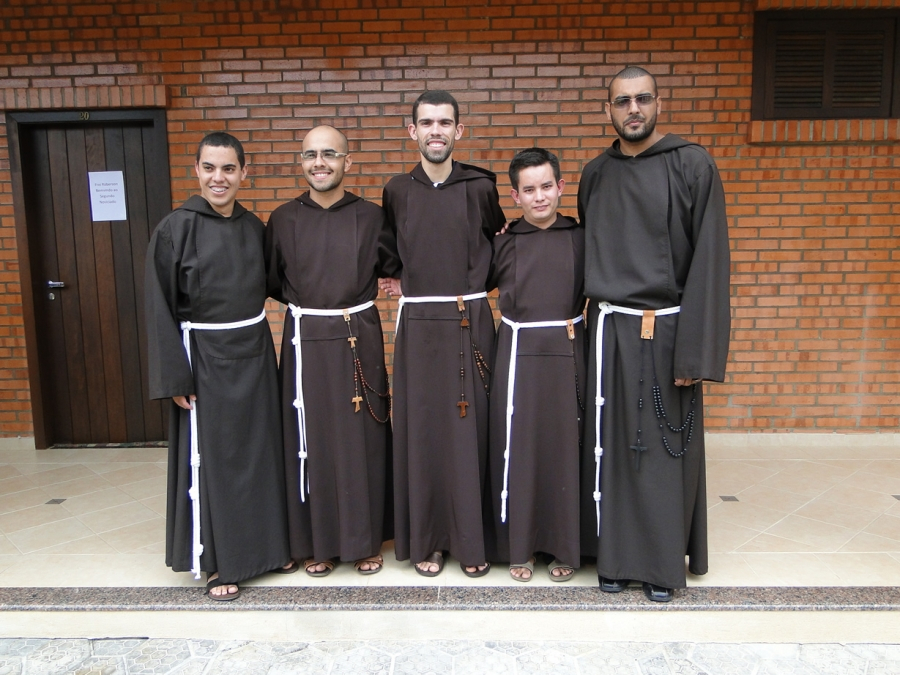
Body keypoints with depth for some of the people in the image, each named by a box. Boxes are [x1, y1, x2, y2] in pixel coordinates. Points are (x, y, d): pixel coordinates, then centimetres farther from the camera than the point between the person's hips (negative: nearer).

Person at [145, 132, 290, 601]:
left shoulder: (254, 228, 5)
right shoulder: (174, 229, -9)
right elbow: (160, 308, -10)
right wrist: (174, 378, -13)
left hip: (254, 354, 5)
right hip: (204, 357, -4)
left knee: (258, 452, 13)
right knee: (210, 459, 5)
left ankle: (262, 545, 30)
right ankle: (216, 561, 21)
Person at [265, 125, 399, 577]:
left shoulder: (370, 216, 1)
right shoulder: (284, 219, 4)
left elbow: (395, 266, 10)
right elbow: (271, 282, 11)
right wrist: (303, 302, 5)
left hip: (360, 339, 0)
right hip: (305, 340, 1)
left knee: (362, 438, 6)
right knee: (310, 439, 7)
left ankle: (365, 539, 23)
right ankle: (316, 541, 23)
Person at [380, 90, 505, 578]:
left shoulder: (481, 187, 0)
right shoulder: (397, 191, 5)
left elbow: (496, 241, 16)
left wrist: (473, 277, 9)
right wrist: (401, 278, 10)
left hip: (471, 323, -1)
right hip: (417, 325, 1)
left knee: (470, 429, 3)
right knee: (420, 429, 6)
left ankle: (471, 539, 19)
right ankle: (424, 539, 21)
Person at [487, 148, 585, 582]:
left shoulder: (581, 238, 4)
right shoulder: (503, 242, 5)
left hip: (567, 352, 0)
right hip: (518, 353, 0)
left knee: (566, 444, 6)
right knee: (517, 446, 5)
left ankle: (565, 546, 23)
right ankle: (519, 545, 22)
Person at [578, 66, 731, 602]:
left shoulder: (692, 165, -5)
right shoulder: (596, 174, 9)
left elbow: (709, 260, -9)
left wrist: (695, 352, -14)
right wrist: (590, 326, 7)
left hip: (666, 331, -3)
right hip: (608, 330, 4)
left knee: (667, 449, 5)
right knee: (611, 447, 8)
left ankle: (665, 563, 23)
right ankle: (616, 556, 25)